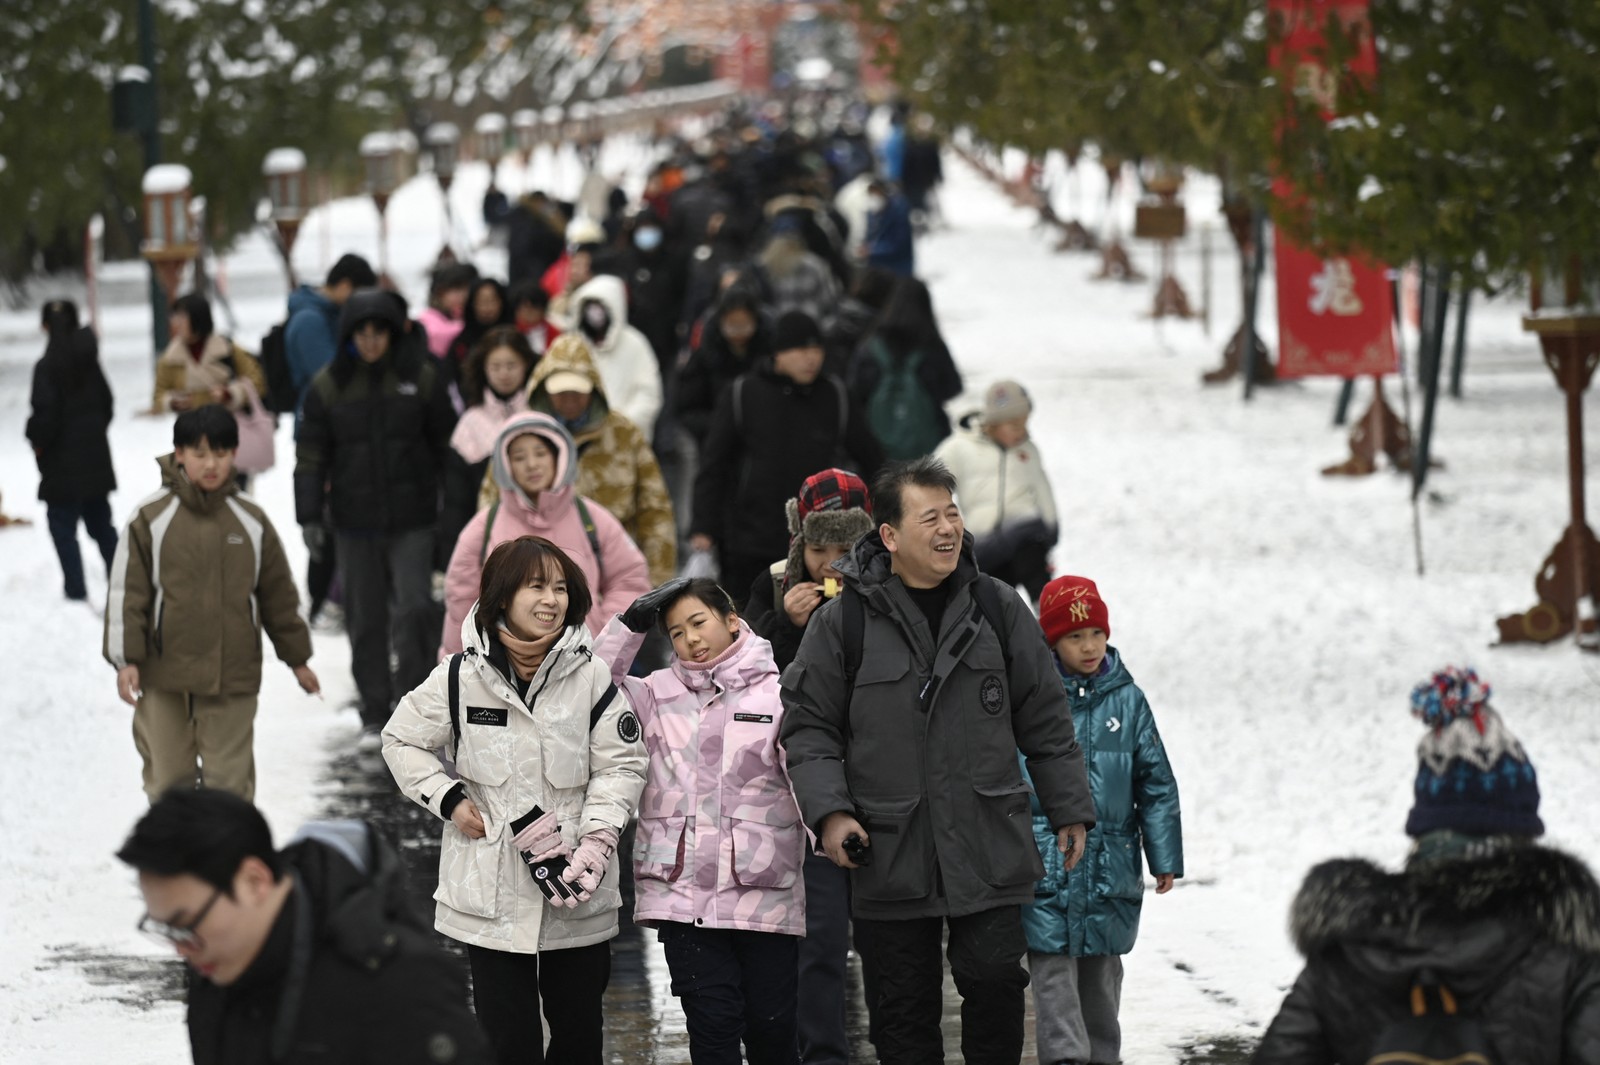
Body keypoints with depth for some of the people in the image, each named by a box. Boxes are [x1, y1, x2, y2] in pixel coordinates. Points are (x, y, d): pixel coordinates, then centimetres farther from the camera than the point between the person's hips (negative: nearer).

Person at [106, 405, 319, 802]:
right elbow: (126, 592, -1)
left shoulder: (251, 520, 5)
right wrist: (126, 660, -7)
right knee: (168, 775, 6)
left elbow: (279, 593, 13)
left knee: (230, 779, 1)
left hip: (233, 678, 1)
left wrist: (297, 658, 17)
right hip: (165, 679, -1)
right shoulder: (151, 518, -3)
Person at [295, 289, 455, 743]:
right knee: (365, 619, 7)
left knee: (414, 610, -12)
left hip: (412, 519, -1)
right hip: (355, 520, 1)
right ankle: (375, 713, 17)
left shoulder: (421, 378, -1)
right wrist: (309, 517, -3)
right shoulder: (328, 387, 1)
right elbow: (311, 456, 4)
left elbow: (446, 443, 5)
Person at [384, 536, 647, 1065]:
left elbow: (621, 765, 1)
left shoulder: (591, 676, -1)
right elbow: (402, 741, 11)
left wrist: (596, 839, -13)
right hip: (491, 891, -1)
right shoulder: (462, 676, -2)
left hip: (576, 893, 1)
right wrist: (449, 800, -1)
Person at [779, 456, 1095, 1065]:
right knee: (904, 1009, 5)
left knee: (995, 980, -3)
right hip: (889, 854, -1)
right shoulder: (844, 622, -1)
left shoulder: (997, 610, 6)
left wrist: (1070, 810, 12)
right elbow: (808, 724, 3)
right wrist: (828, 811, -9)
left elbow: (1045, 721, 12)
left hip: (990, 850, 1)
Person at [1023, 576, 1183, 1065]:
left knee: (1101, 977, 13)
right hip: (1046, 872, -3)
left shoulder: (1127, 700, 4)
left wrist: (1165, 859, 6)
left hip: (1110, 871, 3)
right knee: (1054, 978, -6)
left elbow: (1156, 783, 8)